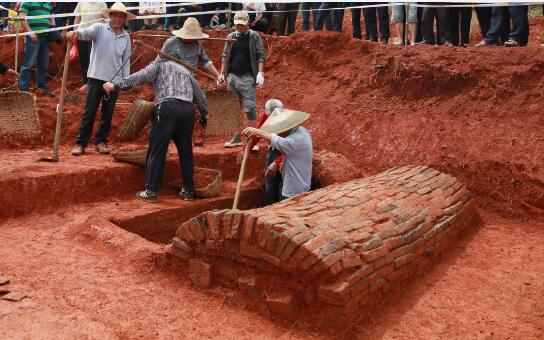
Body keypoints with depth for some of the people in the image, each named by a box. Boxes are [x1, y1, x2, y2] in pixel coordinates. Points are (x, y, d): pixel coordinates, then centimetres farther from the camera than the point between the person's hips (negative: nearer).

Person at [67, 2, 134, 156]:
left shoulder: (126, 37, 8)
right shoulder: (99, 28, -1)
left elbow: (126, 60, 11)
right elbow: (87, 32, -22)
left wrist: (126, 79, 6)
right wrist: (76, 33, -43)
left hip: (115, 79, 3)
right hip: (96, 77, -3)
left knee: (108, 113, 10)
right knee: (89, 111, 0)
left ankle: (101, 141, 24)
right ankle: (81, 142, 9)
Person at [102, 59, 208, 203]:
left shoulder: (159, 64, 18)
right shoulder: (186, 71, 31)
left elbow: (141, 76, -1)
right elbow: (200, 96, 30)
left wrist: (116, 86, -6)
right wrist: (204, 117, 42)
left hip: (167, 107, -5)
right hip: (188, 109, 5)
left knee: (157, 150, 1)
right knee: (186, 151, 15)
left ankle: (151, 191, 1)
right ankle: (188, 190, 20)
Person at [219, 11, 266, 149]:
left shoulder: (254, 36, 0)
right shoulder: (231, 37, 11)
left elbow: (261, 56, -3)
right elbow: (225, 56, 16)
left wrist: (260, 73, -13)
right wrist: (222, 73, 10)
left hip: (248, 77, -4)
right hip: (232, 76, 4)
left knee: (250, 109, -7)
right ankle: (236, 137, 18)